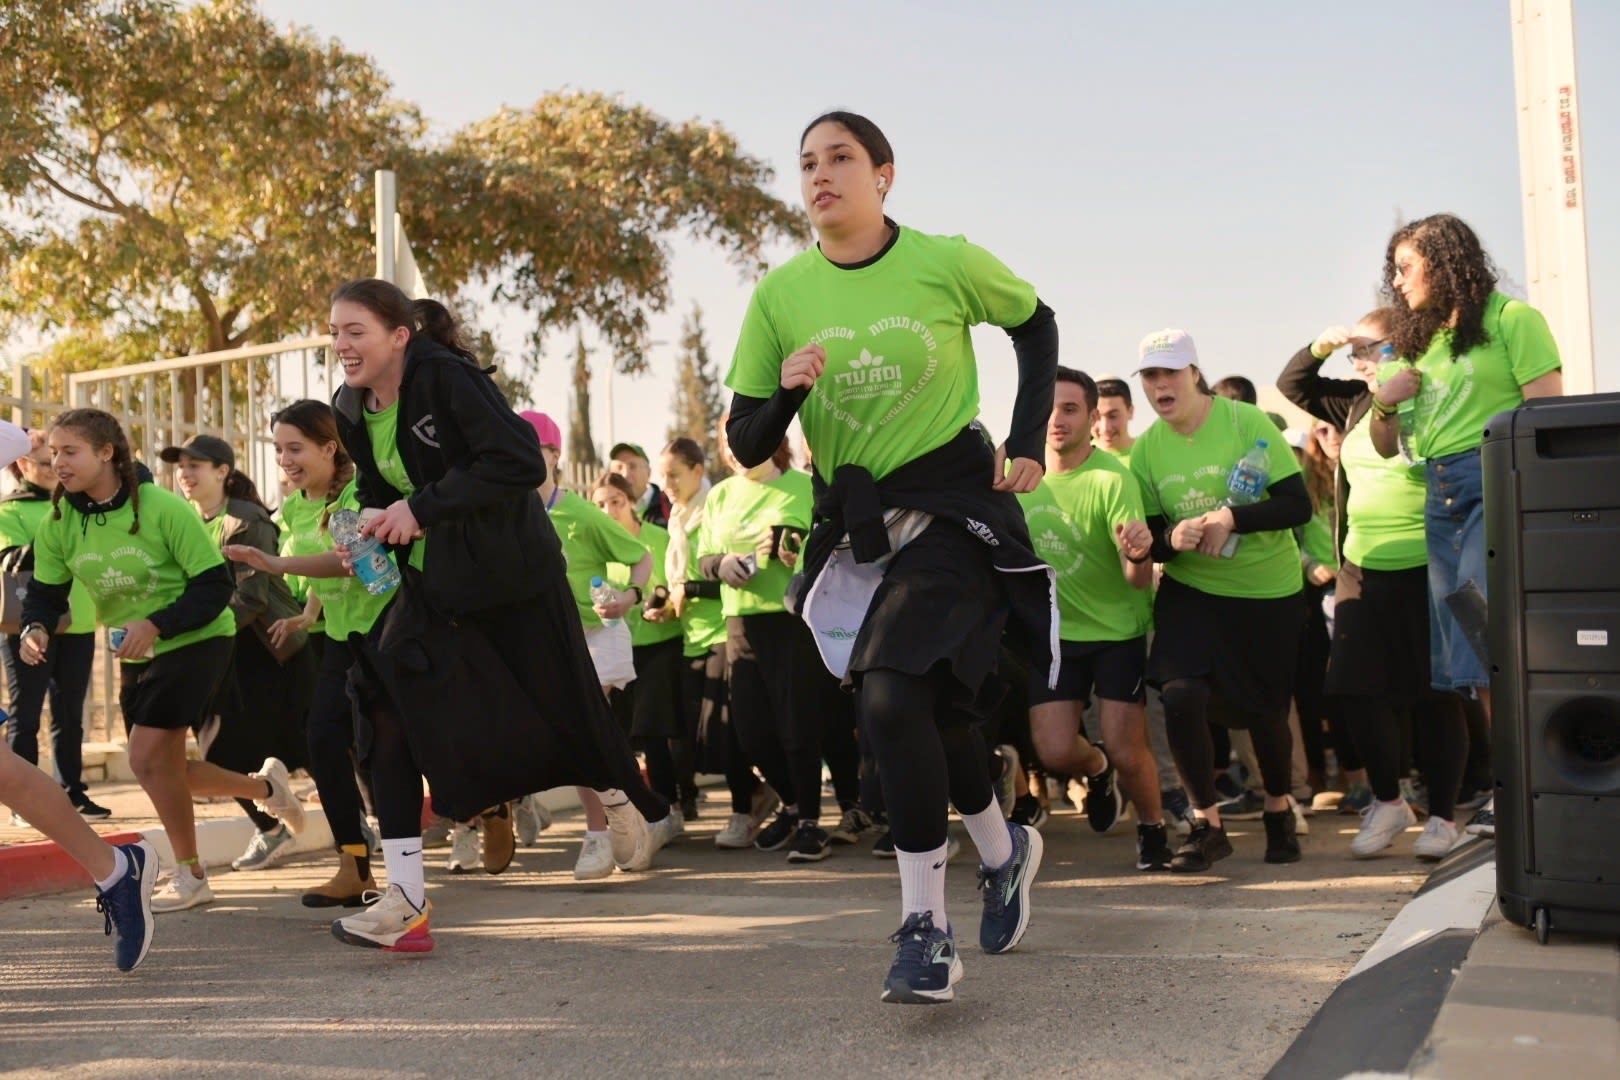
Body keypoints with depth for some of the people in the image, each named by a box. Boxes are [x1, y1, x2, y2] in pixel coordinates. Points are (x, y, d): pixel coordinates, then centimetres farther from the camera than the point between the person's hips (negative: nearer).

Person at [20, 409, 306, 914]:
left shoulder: (163, 508, -21)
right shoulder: (58, 524, -5)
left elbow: (215, 585, -20)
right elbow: (45, 591, 2)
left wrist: (156, 624, -31)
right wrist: (36, 628, -21)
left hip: (195, 641, -7)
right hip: (136, 656, 7)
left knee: (148, 756, -14)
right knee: (161, 767, 10)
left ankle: (190, 877, 3)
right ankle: (265, 787, 34)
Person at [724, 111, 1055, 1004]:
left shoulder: (947, 262, -8)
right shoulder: (780, 294, -2)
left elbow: (1035, 325, 12)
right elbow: (748, 446, 0)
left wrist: (1028, 443, 5)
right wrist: (785, 390, -21)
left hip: (953, 504, -4)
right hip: (853, 521, 4)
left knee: (891, 699, -21)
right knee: (934, 706, 12)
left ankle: (924, 925, -7)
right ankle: (1002, 849, 39)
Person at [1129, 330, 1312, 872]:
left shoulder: (1246, 422, -14)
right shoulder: (1146, 448, -4)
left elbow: (1297, 504, -17)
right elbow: (1151, 536, 0)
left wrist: (1231, 517, -30)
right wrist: (1172, 537, -23)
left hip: (1269, 590, -2)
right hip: (1191, 590, 2)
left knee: (1265, 709, 7)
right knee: (1180, 694, -19)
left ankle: (1278, 808, 38)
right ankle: (1207, 823, -1)